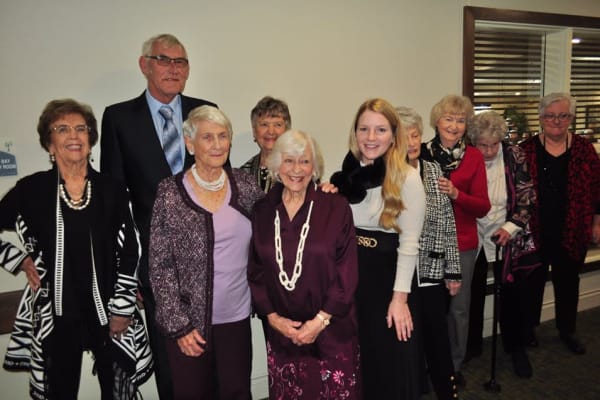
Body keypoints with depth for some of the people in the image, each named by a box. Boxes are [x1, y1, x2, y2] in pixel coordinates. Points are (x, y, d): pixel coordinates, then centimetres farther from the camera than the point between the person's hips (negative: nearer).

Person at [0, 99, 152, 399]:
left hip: (107, 311, 0)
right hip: (56, 315, 0)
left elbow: (129, 253, -1)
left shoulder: (111, 189, -3)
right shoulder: (32, 189, -5)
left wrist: (122, 308, -4)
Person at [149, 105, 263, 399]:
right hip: (189, 320, -2)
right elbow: (160, 266, -8)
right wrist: (178, 324, -11)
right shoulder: (170, 192, -10)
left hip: (236, 317, 3)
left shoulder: (245, 185, -1)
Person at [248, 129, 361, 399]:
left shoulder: (336, 208, -6)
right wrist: (272, 316, -6)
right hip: (280, 331, 2)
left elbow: (347, 272, -8)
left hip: (332, 330, -2)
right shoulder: (262, 211, 1)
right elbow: (254, 271, 3)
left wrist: (321, 320, -12)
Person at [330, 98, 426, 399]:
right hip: (351, 275, 4)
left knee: (391, 363, 10)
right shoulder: (347, 173, 2)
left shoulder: (407, 177, -11)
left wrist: (400, 297, -14)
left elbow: (409, 243, -12)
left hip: (388, 275, -4)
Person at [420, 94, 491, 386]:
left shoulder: (473, 157, 0)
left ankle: (454, 365, 31)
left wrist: (455, 194, -19)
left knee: (458, 307, 10)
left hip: (462, 244, 0)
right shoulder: (422, 153, -1)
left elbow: (483, 207, -4)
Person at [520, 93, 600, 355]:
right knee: (532, 282, 11)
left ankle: (567, 331, 36)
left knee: (568, 282, 16)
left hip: (572, 233, 2)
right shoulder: (526, 150, -3)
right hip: (533, 232, -1)